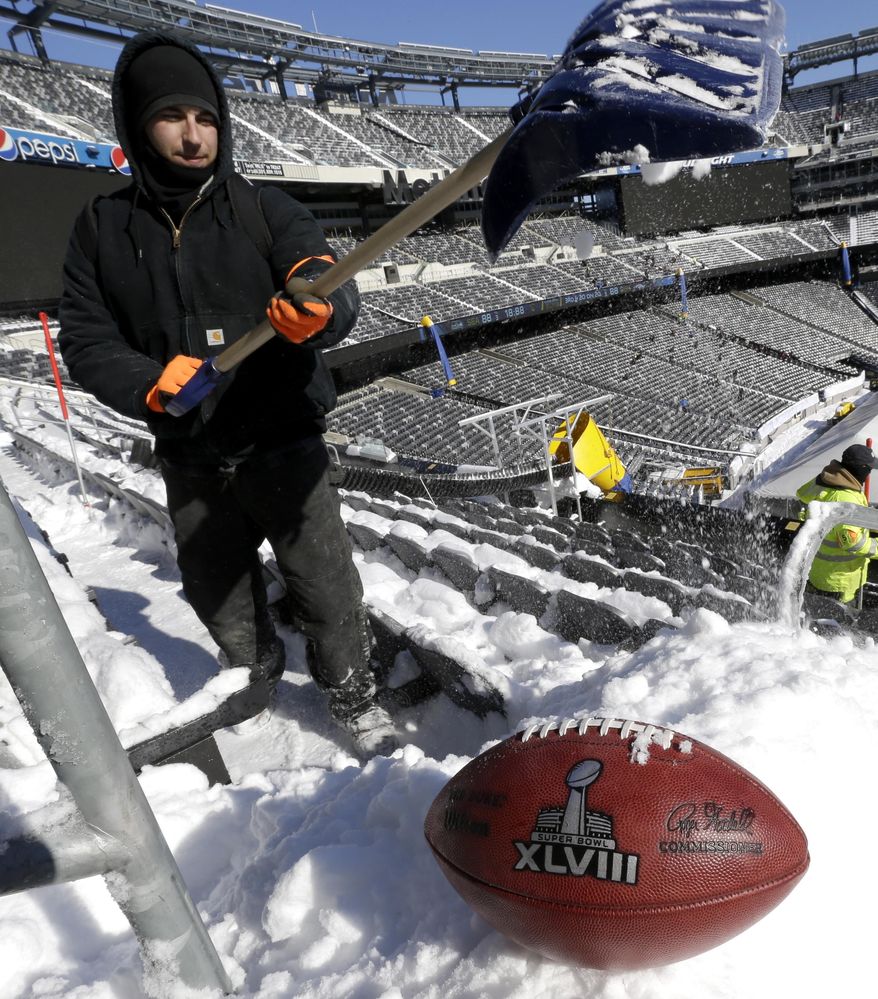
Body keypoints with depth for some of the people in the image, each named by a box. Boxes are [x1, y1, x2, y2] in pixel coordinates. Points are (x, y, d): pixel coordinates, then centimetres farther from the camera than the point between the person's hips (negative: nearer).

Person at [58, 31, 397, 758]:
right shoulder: (104, 229, 3)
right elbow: (84, 338, 1)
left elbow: (338, 300, -13)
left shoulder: (266, 210, -3)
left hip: (282, 444, -2)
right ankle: (258, 687, 44)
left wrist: (319, 304, -37)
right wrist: (150, 383, -19)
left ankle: (358, 705, 27)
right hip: (189, 460, 3)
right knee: (220, 600, 17)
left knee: (326, 589, 2)